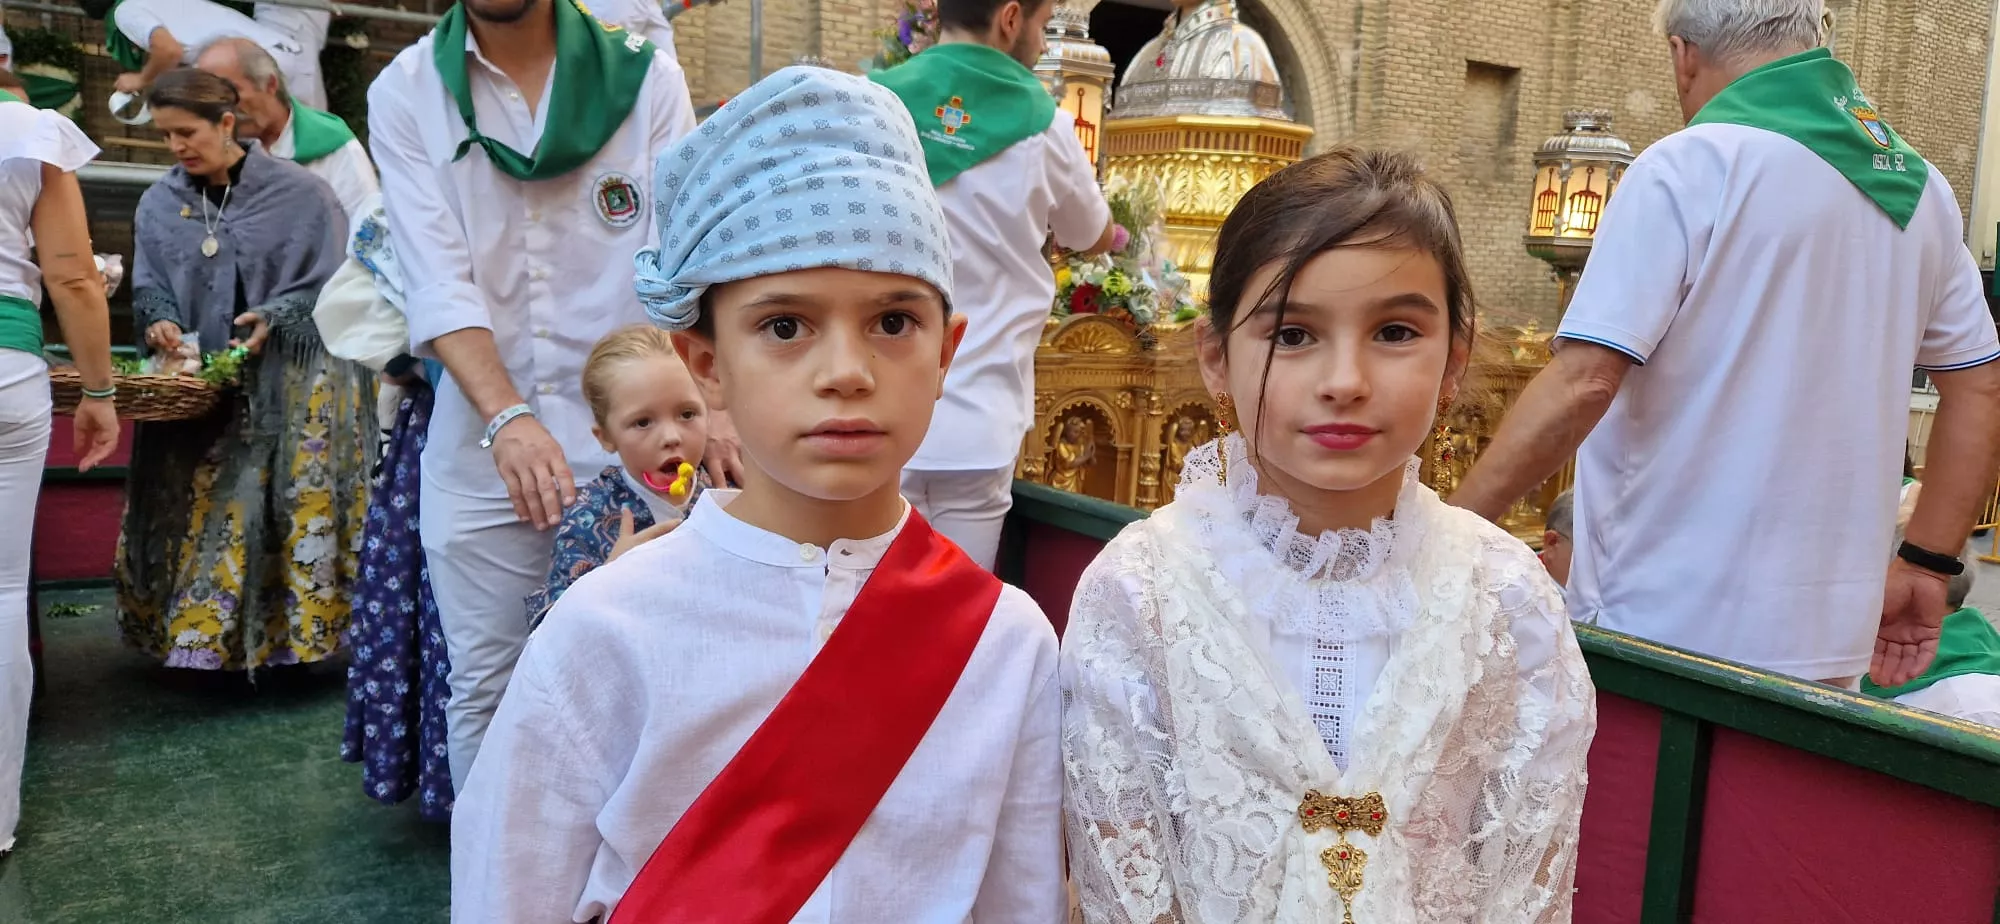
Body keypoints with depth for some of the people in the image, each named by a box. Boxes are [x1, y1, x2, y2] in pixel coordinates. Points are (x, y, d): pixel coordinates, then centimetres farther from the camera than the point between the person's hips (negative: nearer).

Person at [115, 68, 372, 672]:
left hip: (290, 388, -4)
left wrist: (276, 317, -18)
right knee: (198, 512, 5)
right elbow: (148, 287, 11)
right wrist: (160, 321, -10)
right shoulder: (159, 204, 8)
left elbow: (334, 285, -4)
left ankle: (297, 630, 8)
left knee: (293, 509, -3)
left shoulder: (298, 193, -6)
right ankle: (200, 633, 16)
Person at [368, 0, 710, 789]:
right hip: (480, 445, 1)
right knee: (486, 686, 10)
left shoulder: (646, 78, 1)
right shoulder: (406, 93, 2)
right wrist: (507, 418, -24)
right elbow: (438, 281, -9)